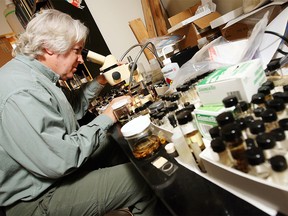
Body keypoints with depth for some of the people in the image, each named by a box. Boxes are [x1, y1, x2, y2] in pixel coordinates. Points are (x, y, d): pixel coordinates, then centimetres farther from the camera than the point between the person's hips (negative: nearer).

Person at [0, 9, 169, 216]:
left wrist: (99, 82, 2)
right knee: (143, 179, -13)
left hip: (58, 172, 10)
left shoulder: (32, 74, 3)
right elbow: (60, 161, -31)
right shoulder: (21, 93, -29)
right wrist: (106, 118, -20)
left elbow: (69, 110, 12)